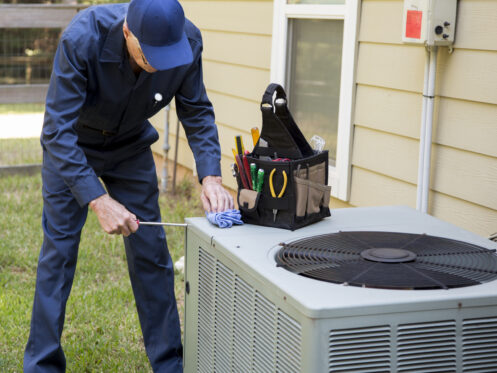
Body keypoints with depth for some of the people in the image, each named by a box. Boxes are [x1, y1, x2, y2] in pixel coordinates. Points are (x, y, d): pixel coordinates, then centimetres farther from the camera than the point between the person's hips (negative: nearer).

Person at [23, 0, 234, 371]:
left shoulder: (187, 40, -26)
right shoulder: (82, 38, -37)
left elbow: (197, 113, -13)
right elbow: (57, 130, -36)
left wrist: (211, 177, -28)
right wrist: (98, 200, -42)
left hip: (131, 147, 3)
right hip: (71, 147, -3)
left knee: (151, 253, 3)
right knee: (58, 252, -3)